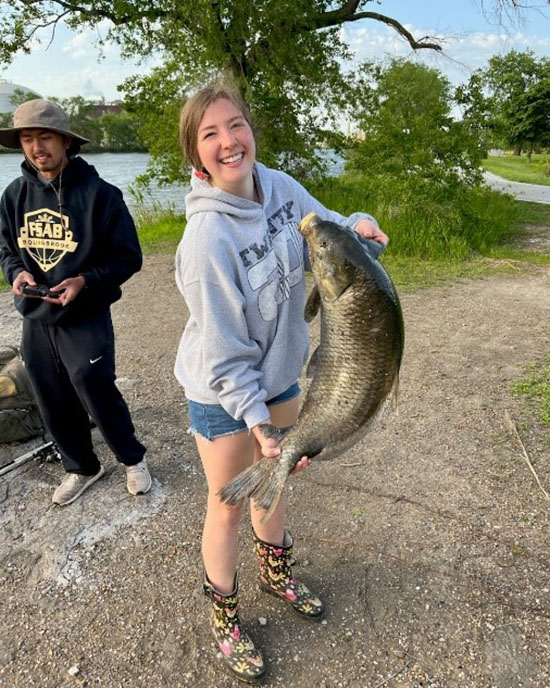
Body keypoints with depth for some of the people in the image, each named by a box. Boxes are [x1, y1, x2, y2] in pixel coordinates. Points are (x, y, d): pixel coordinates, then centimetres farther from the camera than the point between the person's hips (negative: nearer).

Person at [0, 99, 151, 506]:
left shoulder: (98, 194, -13)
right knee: (55, 406, 15)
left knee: (99, 397, 0)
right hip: (35, 319, 5)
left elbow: (128, 258, -8)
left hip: (85, 319, -5)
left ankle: (133, 460, 29)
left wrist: (85, 281, -21)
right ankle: (82, 468, 38)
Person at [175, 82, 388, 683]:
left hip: (281, 374, 7)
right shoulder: (206, 238, -29)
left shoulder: (279, 186, -9)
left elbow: (320, 225, 9)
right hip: (222, 393, -6)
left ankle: (276, 572, 55)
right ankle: (224, 616, 42)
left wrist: (354, 224, -13)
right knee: (229, 505, 12)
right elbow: (224, 350, -25)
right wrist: (258, 421, -23)